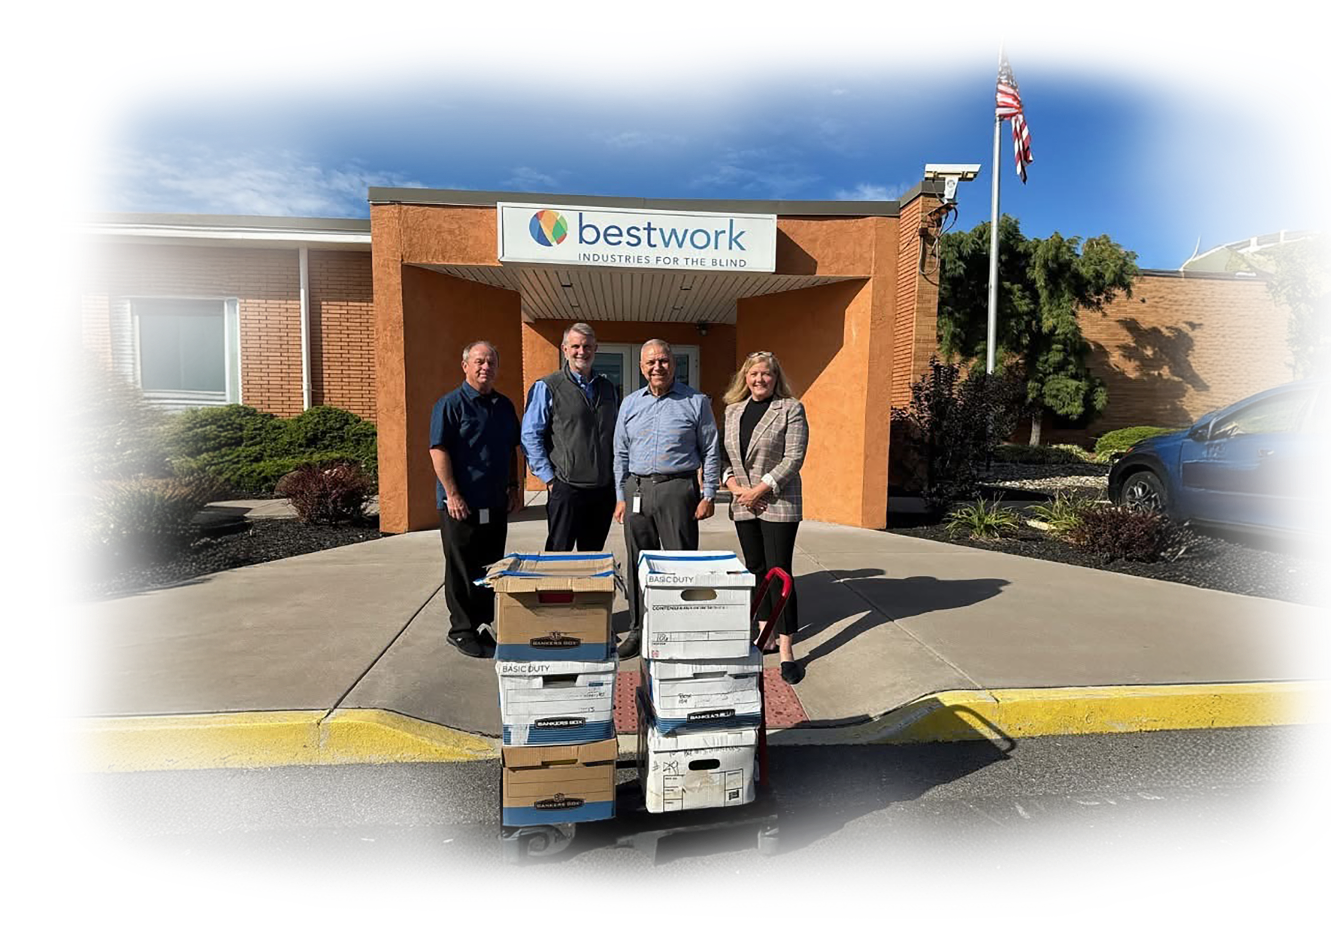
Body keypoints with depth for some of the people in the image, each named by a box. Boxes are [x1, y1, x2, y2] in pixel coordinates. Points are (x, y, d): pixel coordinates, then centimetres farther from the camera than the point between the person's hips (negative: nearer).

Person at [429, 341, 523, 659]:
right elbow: (439, 450, -13)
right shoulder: (450, 404, -7)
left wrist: (513, 486, 13)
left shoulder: (504, 405, 12)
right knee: (462, 571, 3)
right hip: (462, 505, -6)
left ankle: (483, 624, 28)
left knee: (490, 569, 14)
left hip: (496, 502, 6)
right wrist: (452, 494, -17)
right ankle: (461, 630, 16)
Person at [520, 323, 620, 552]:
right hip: (567, 488, -5)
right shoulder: (547, 387, -3)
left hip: (604, 488, 5)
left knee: (594, 558, 14)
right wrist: (549, 477, -9)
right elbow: (530, 436, -6)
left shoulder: (608, 389, 13)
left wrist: (617, 476, 13)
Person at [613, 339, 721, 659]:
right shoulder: (630, 404, 12)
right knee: (639, 564, 10)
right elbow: (621, 454, 14)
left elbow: (710, 452, 3)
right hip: (637, 489, 4)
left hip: (677, 489, -3)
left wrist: (709, 495, -3)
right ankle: (638, 630, 21)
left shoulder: (695, 402, 2)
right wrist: (621, 497, 9)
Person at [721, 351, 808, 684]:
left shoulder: (791, 409, -4)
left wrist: (760, 489, -15)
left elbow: (794, 457, -11)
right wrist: (734, 485, -6)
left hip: (778, 503, -5)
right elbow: (723, 453, 10)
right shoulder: (733, 410, 12)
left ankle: (786, 649, 2)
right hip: (743, 505, 5)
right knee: (755, 569, 12)